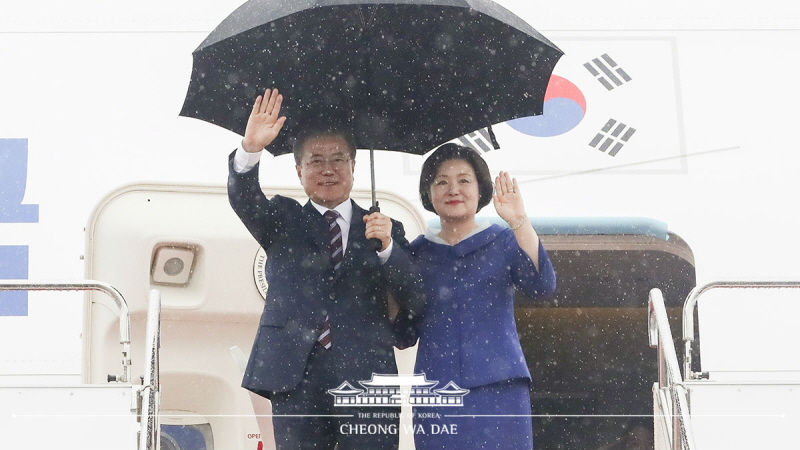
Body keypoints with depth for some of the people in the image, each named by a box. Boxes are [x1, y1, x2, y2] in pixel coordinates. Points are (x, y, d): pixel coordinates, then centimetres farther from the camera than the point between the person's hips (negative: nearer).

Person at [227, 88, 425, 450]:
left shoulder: (385, 230, 13)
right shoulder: (281, 220, 15)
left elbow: (416, 302, 4)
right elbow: (243, 198, -5)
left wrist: (386, 247, -12)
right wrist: (250, 149, -24)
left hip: (365, 379, 0)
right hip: (295, 377, 0)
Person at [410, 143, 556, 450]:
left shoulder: (503, 241, 6)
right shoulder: (418, 253, 10)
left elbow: (542, 286, -13)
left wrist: (519, 222, -23)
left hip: (498, 390, -1)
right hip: (436, 396, 2)